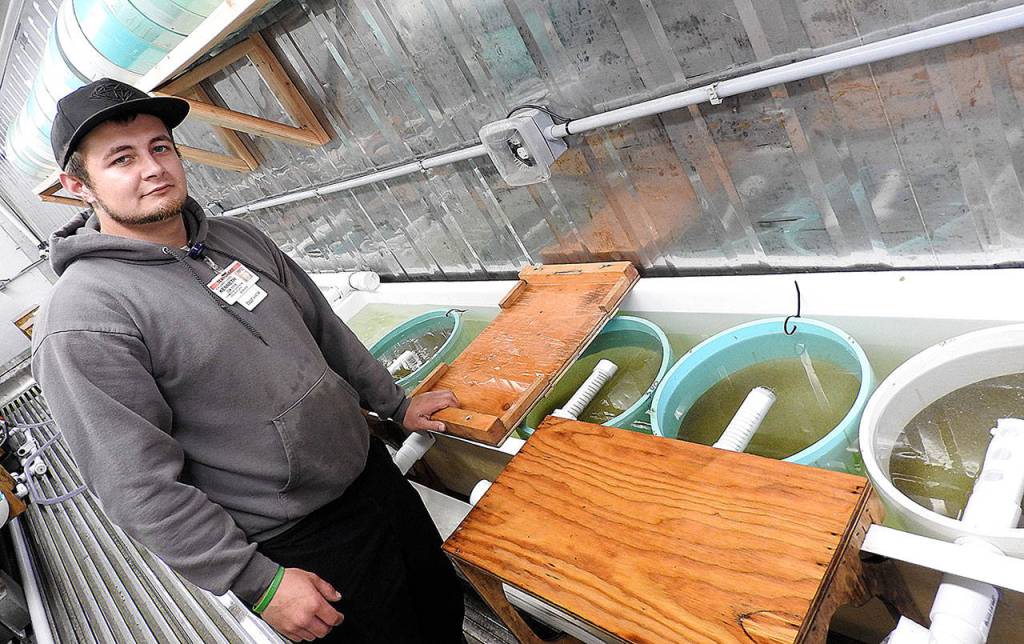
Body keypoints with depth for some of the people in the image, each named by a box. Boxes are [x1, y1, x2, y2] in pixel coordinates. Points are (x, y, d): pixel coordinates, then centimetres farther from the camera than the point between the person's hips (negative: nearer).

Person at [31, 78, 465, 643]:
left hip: (372, 471, 7)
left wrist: (396, 404, 16)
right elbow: (139, 488, -20)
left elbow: (324, 327, 13)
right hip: (299, 546, -6)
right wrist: (258, 584, -18)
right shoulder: (82, 320, -20)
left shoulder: (238, 237, 3)